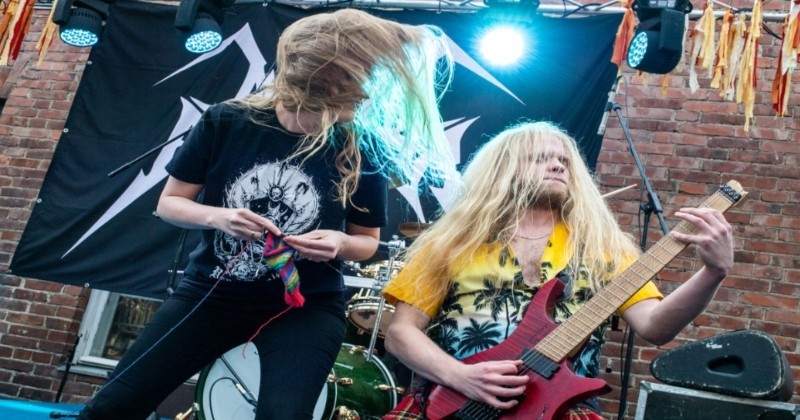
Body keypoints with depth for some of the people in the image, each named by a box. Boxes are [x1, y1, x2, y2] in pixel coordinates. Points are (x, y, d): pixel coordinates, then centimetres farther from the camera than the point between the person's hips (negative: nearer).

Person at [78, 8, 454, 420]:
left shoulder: (361, 151, -11)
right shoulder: (226, 122, -10)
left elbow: (368, 240, 2)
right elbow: (169, 203, -1)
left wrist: (339, 243, -21)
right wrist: (216, 217, -22)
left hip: (306, 305, -1)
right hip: (211, 292, 2)